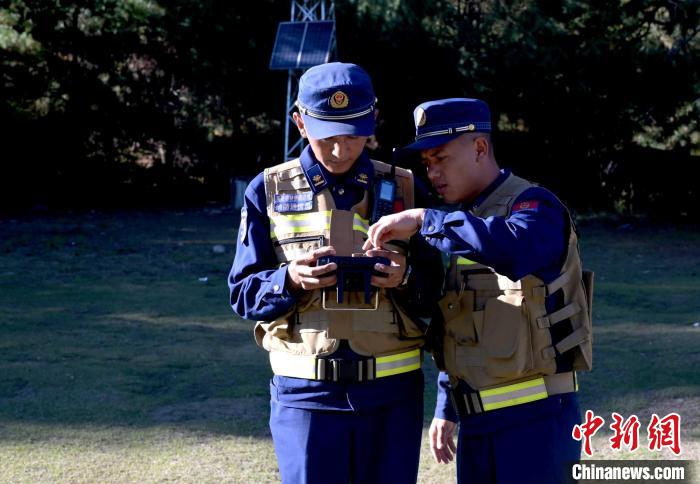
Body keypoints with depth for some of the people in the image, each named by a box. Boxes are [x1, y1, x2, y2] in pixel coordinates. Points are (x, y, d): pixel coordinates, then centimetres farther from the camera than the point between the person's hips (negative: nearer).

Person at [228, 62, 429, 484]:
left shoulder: (404, 190, 6)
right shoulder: (269, 191, 4)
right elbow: (243, 295, 4)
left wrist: (404, 278, -15)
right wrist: (290, 279, -16)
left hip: (393, 395, 1)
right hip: (306, 396, -1)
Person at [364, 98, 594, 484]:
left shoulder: (535, 206, -10)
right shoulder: (456, 227, 15)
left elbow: (514, 247, -36)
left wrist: (423, 220, -33)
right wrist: (446, 409, 20)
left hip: (536, 418, -8)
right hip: (475, 423, 8)